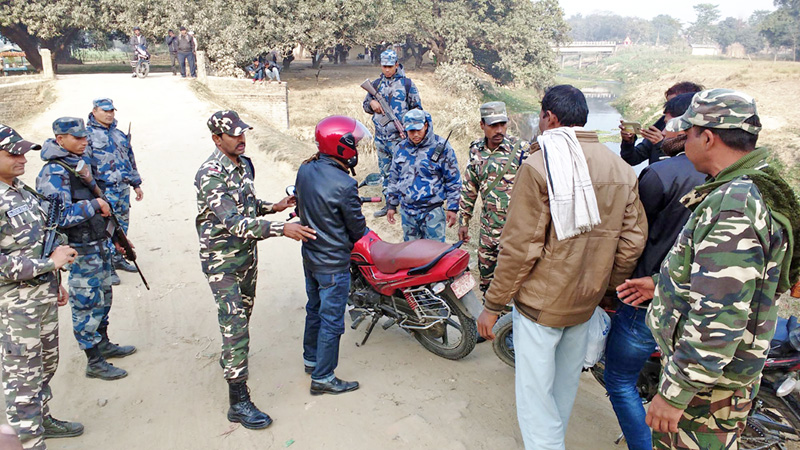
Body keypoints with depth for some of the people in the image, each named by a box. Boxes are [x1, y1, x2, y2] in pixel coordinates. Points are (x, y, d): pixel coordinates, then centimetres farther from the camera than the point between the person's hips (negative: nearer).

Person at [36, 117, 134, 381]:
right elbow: (59, 216, -28)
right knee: (87, 304, 2)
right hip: (80, 251, -9)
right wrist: (95, 205, -22)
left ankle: (104, 345, 37)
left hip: (99, 244, 9)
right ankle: (94, 363, 14)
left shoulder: (83, 163, 9)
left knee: (103, 298, 20)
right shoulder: (54, 173, -19)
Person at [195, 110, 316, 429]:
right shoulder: (210, 175, -23)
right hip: (222, 261, -8)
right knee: (235, 327, -7)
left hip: (247, 253, 8)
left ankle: (230, 358, 50)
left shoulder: (244, 164, 4)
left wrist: (272, 207, 0)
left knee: (243, 314, 24)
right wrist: (281, 229, -39)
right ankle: (239, 403, 2)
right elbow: (233, 222, -33)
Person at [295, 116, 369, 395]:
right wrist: (348, 241, 6)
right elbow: (357, 228, -15)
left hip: (309, 256, 8)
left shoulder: (305, 171, -3)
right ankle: (323, 378, 18)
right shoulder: (344, 185, -26)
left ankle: (311, 359, 41)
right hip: (333, 264, -8)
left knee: (315, 310, 24)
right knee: (331, 320, 5)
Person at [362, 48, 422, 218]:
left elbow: (417, 108, 2)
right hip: (380, 137, 5)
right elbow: (366, 105, 18)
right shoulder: (376, 84, 10)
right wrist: (372, 104, -5)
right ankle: (389, 203, 24)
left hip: (399, 136, -5)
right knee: (385, 171, 12)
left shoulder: (407, 83, -1)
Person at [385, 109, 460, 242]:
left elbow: (453, 180, -3)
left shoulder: (441, 147, -6)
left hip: (432, 211, -4)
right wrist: (391, 205, 15)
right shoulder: (401, 148, 6)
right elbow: (393, 178, 16)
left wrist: (452, 208, -5)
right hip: (406, 210, 4)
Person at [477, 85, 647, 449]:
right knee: (565, 384, 23)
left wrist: (493, 305, -10)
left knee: (536, 392, 5)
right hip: (586, 302, 7)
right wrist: (610, 289, 17)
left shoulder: (538, 166, -17)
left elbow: (520, 246, -19)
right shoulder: (622, 169, 2)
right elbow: (632, 241, 4)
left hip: (541, 301, -7)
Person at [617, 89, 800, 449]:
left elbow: (718, 320, -31)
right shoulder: (752, 191, 7)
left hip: (708, 382, -10)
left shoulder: (733, 210, -28)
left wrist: (674, 393, -25)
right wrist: (662, 286, 16)